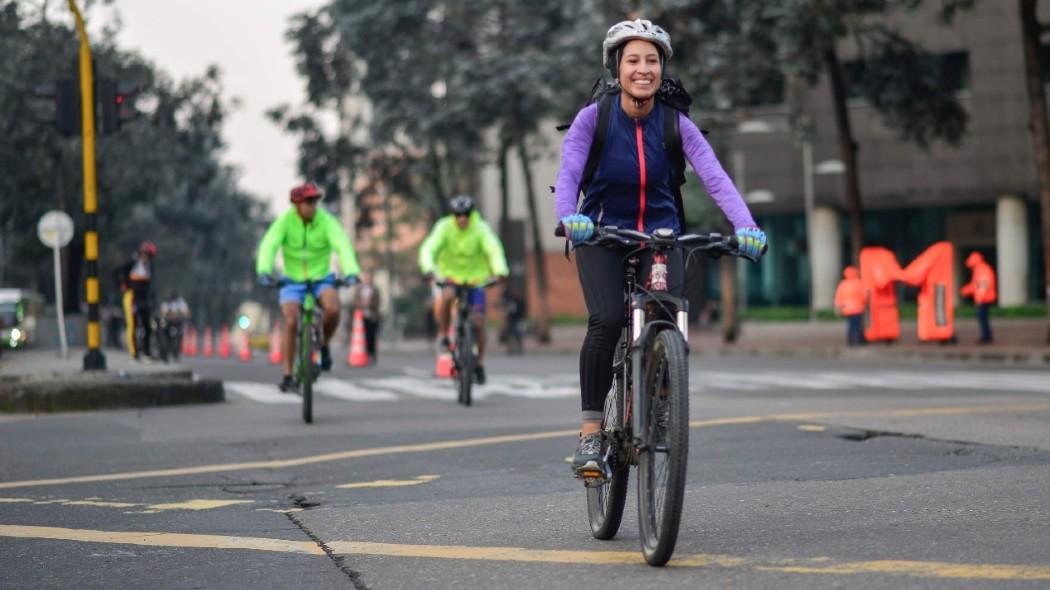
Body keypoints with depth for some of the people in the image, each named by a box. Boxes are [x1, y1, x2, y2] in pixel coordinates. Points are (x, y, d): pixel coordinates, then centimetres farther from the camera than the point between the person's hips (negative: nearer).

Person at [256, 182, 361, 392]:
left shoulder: (326, 221, -14)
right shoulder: (285, 221, -14)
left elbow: (342, 245, -27)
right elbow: (269, 245, -26)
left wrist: (351, 271, -45)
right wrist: (264, 271, -45)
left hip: (321, 279, 0)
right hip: (293, 282, 0)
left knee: (333, 309, -30)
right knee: (291, 323, -20)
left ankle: (324, 344, 0)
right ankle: (288, 376, -9)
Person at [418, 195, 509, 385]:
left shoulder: (481, 229, -17)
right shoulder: (444, 227, -17)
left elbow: (494, 249, -31)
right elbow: (428, 248, -28)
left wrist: (500, 270, -50)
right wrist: (428, 268, -48)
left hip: (475, 278, 0)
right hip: (450, 276, 0)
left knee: (478, 322, -8)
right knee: (446, 297, -35)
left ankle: (479, 363, 12)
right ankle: (444, 335, -10)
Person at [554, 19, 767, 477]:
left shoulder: (675, 124, -8)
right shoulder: (593, 118, -10)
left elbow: (714, 176, -19)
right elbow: (568, 174, -21)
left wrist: (745, 226, -36)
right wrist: (569, 218, -43)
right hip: (602, 236, -2)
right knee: (607, 321, -27)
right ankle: (590, 431, -16)